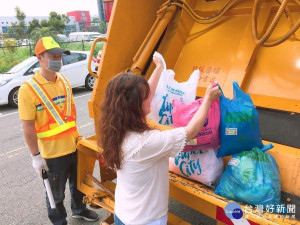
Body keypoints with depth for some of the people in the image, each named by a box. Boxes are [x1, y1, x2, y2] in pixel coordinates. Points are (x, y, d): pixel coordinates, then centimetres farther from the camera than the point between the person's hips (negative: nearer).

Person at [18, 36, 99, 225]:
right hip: (52, 153, -6)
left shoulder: (64, 81, 1)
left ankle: (79, 210, 52)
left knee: (78, 184, 26)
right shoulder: (28, 89, -18)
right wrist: (36, 156, -13)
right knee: (56, 194, 15)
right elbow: (28, 128, -16)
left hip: (74, 147, 6)